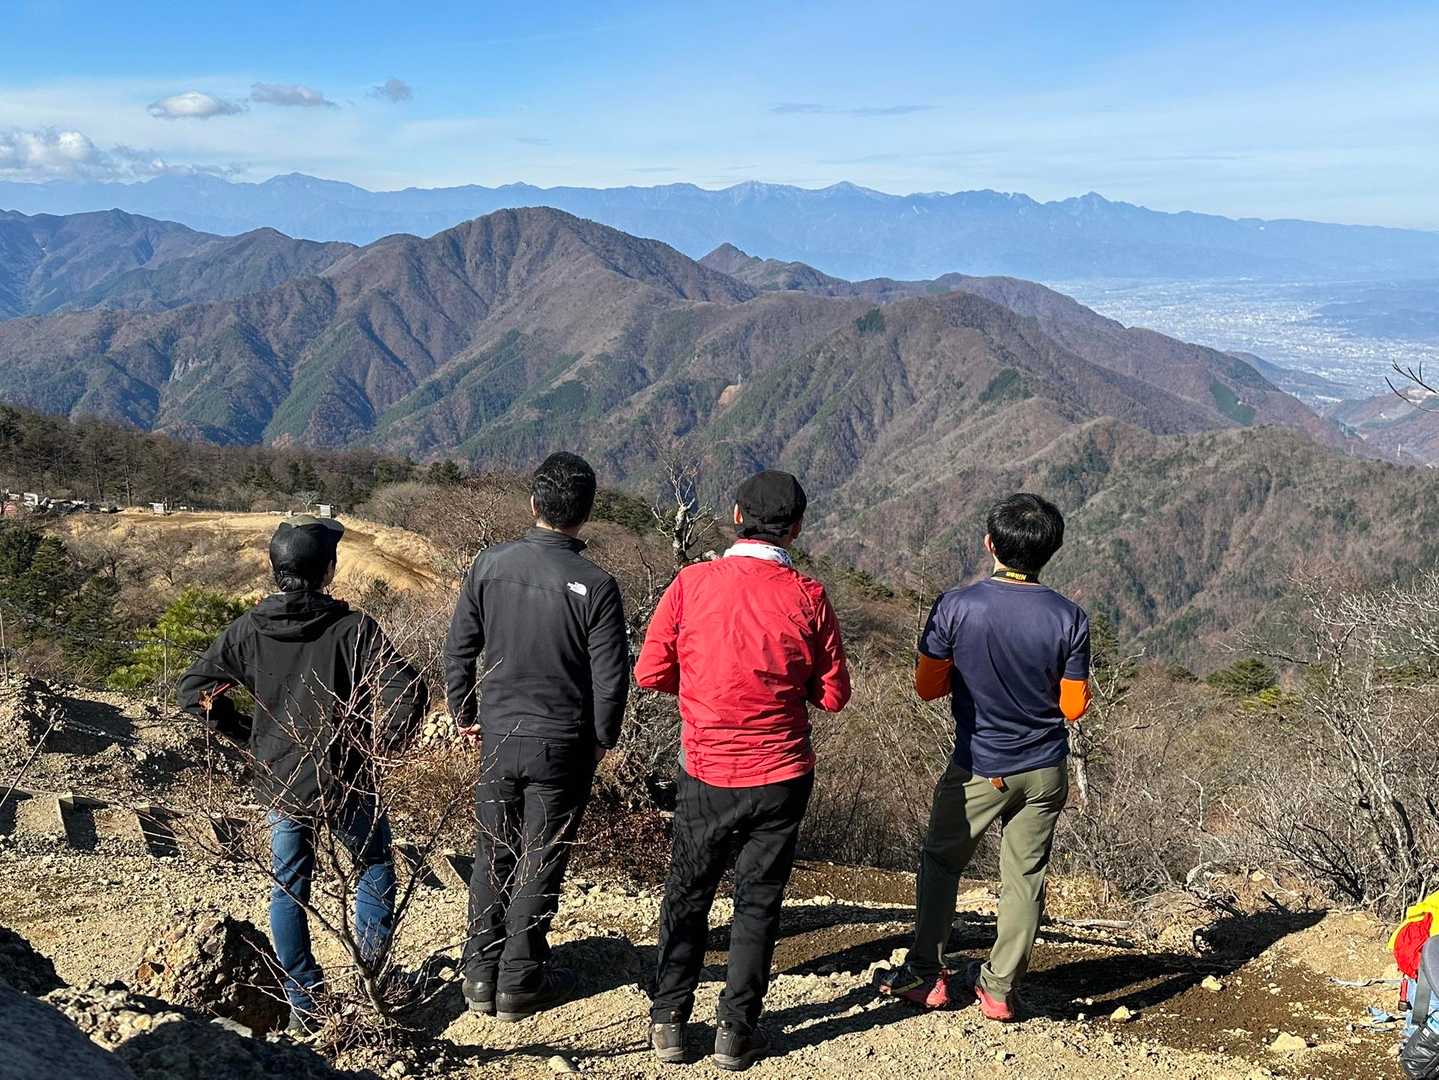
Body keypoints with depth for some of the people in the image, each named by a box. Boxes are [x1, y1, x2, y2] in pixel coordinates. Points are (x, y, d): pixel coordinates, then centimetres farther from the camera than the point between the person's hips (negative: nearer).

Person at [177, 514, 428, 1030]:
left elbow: (194, 688, 1)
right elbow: (408, 691, -26)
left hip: (277, 784, 3)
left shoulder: (249, 629, -5)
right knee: (375, 867, 21)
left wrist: (247, 735, 8)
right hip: (344, 784, -3)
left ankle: (303, 1003, 22)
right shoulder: (351, 629, -18)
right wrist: (385, 739, -8)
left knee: (287, 890, 17)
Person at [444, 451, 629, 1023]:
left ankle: (480, 974, 24)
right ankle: (519, 983, 21)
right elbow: (611, 678, -13)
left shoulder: (490, 564, -7)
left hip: (498, 735, 3)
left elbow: (458, 648, 0)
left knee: (493, 855, 17)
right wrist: (602, 738, 4)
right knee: (539, 864, 10)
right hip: (562, 744, -3)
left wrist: (464, 713, 15)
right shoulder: (594, 585, -17)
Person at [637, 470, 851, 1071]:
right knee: (758, 903, 13)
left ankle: (669, 1021, 24)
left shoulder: (690, 584, -10)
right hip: (780, 775, -1)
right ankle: (737, 1031, 20)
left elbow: (650, 673, -4)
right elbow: (833, 696, -4)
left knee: (688, 894, 18)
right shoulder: (806, 597, -11)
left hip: (705, 772, 1)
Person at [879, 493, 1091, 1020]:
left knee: (941, 861, 17)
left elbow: (927, 686, -7)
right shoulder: (1069, 617, -12)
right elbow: (1074, 706, -5)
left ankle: (926, 975, 22)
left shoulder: (957, 607, -17)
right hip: (1044, 769, 2)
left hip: (978, 768, -2)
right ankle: (999, 988, 21)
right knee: (1024, 877, 13)